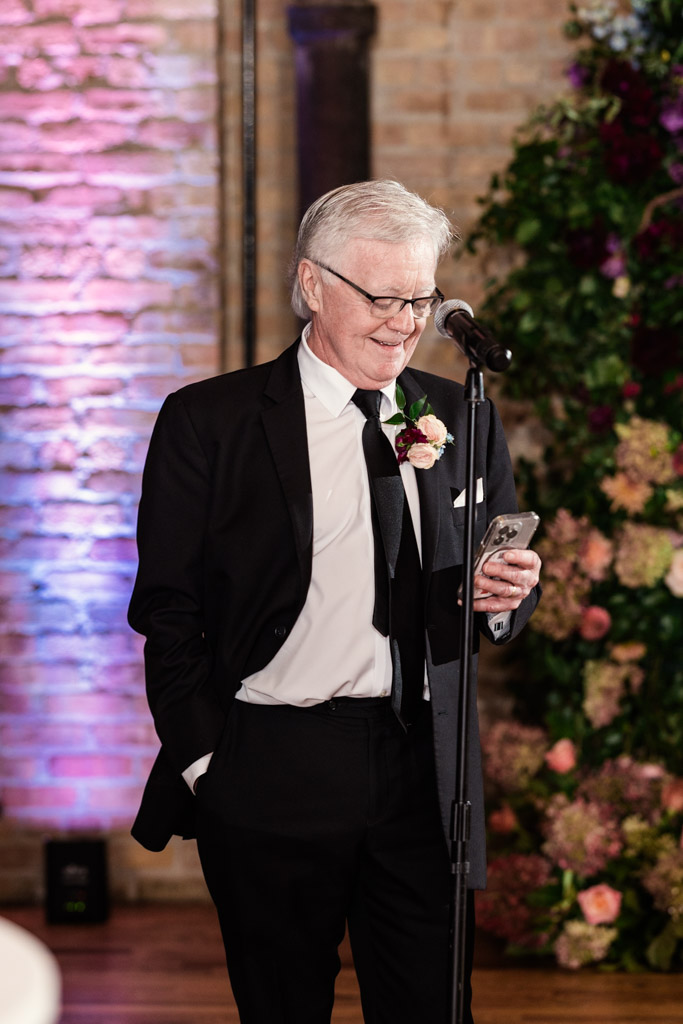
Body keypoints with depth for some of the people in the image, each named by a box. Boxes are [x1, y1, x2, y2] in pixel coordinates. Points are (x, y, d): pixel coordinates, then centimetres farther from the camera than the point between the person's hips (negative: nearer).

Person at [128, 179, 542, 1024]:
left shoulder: (461, 418, 10)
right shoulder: (208, 422, -1)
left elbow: (503, 589, 17)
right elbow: (169, 610, -1)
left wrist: (507, 596, -7)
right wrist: (204, 760, -6)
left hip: (425, 773, 3)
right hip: (271, 781, -3)